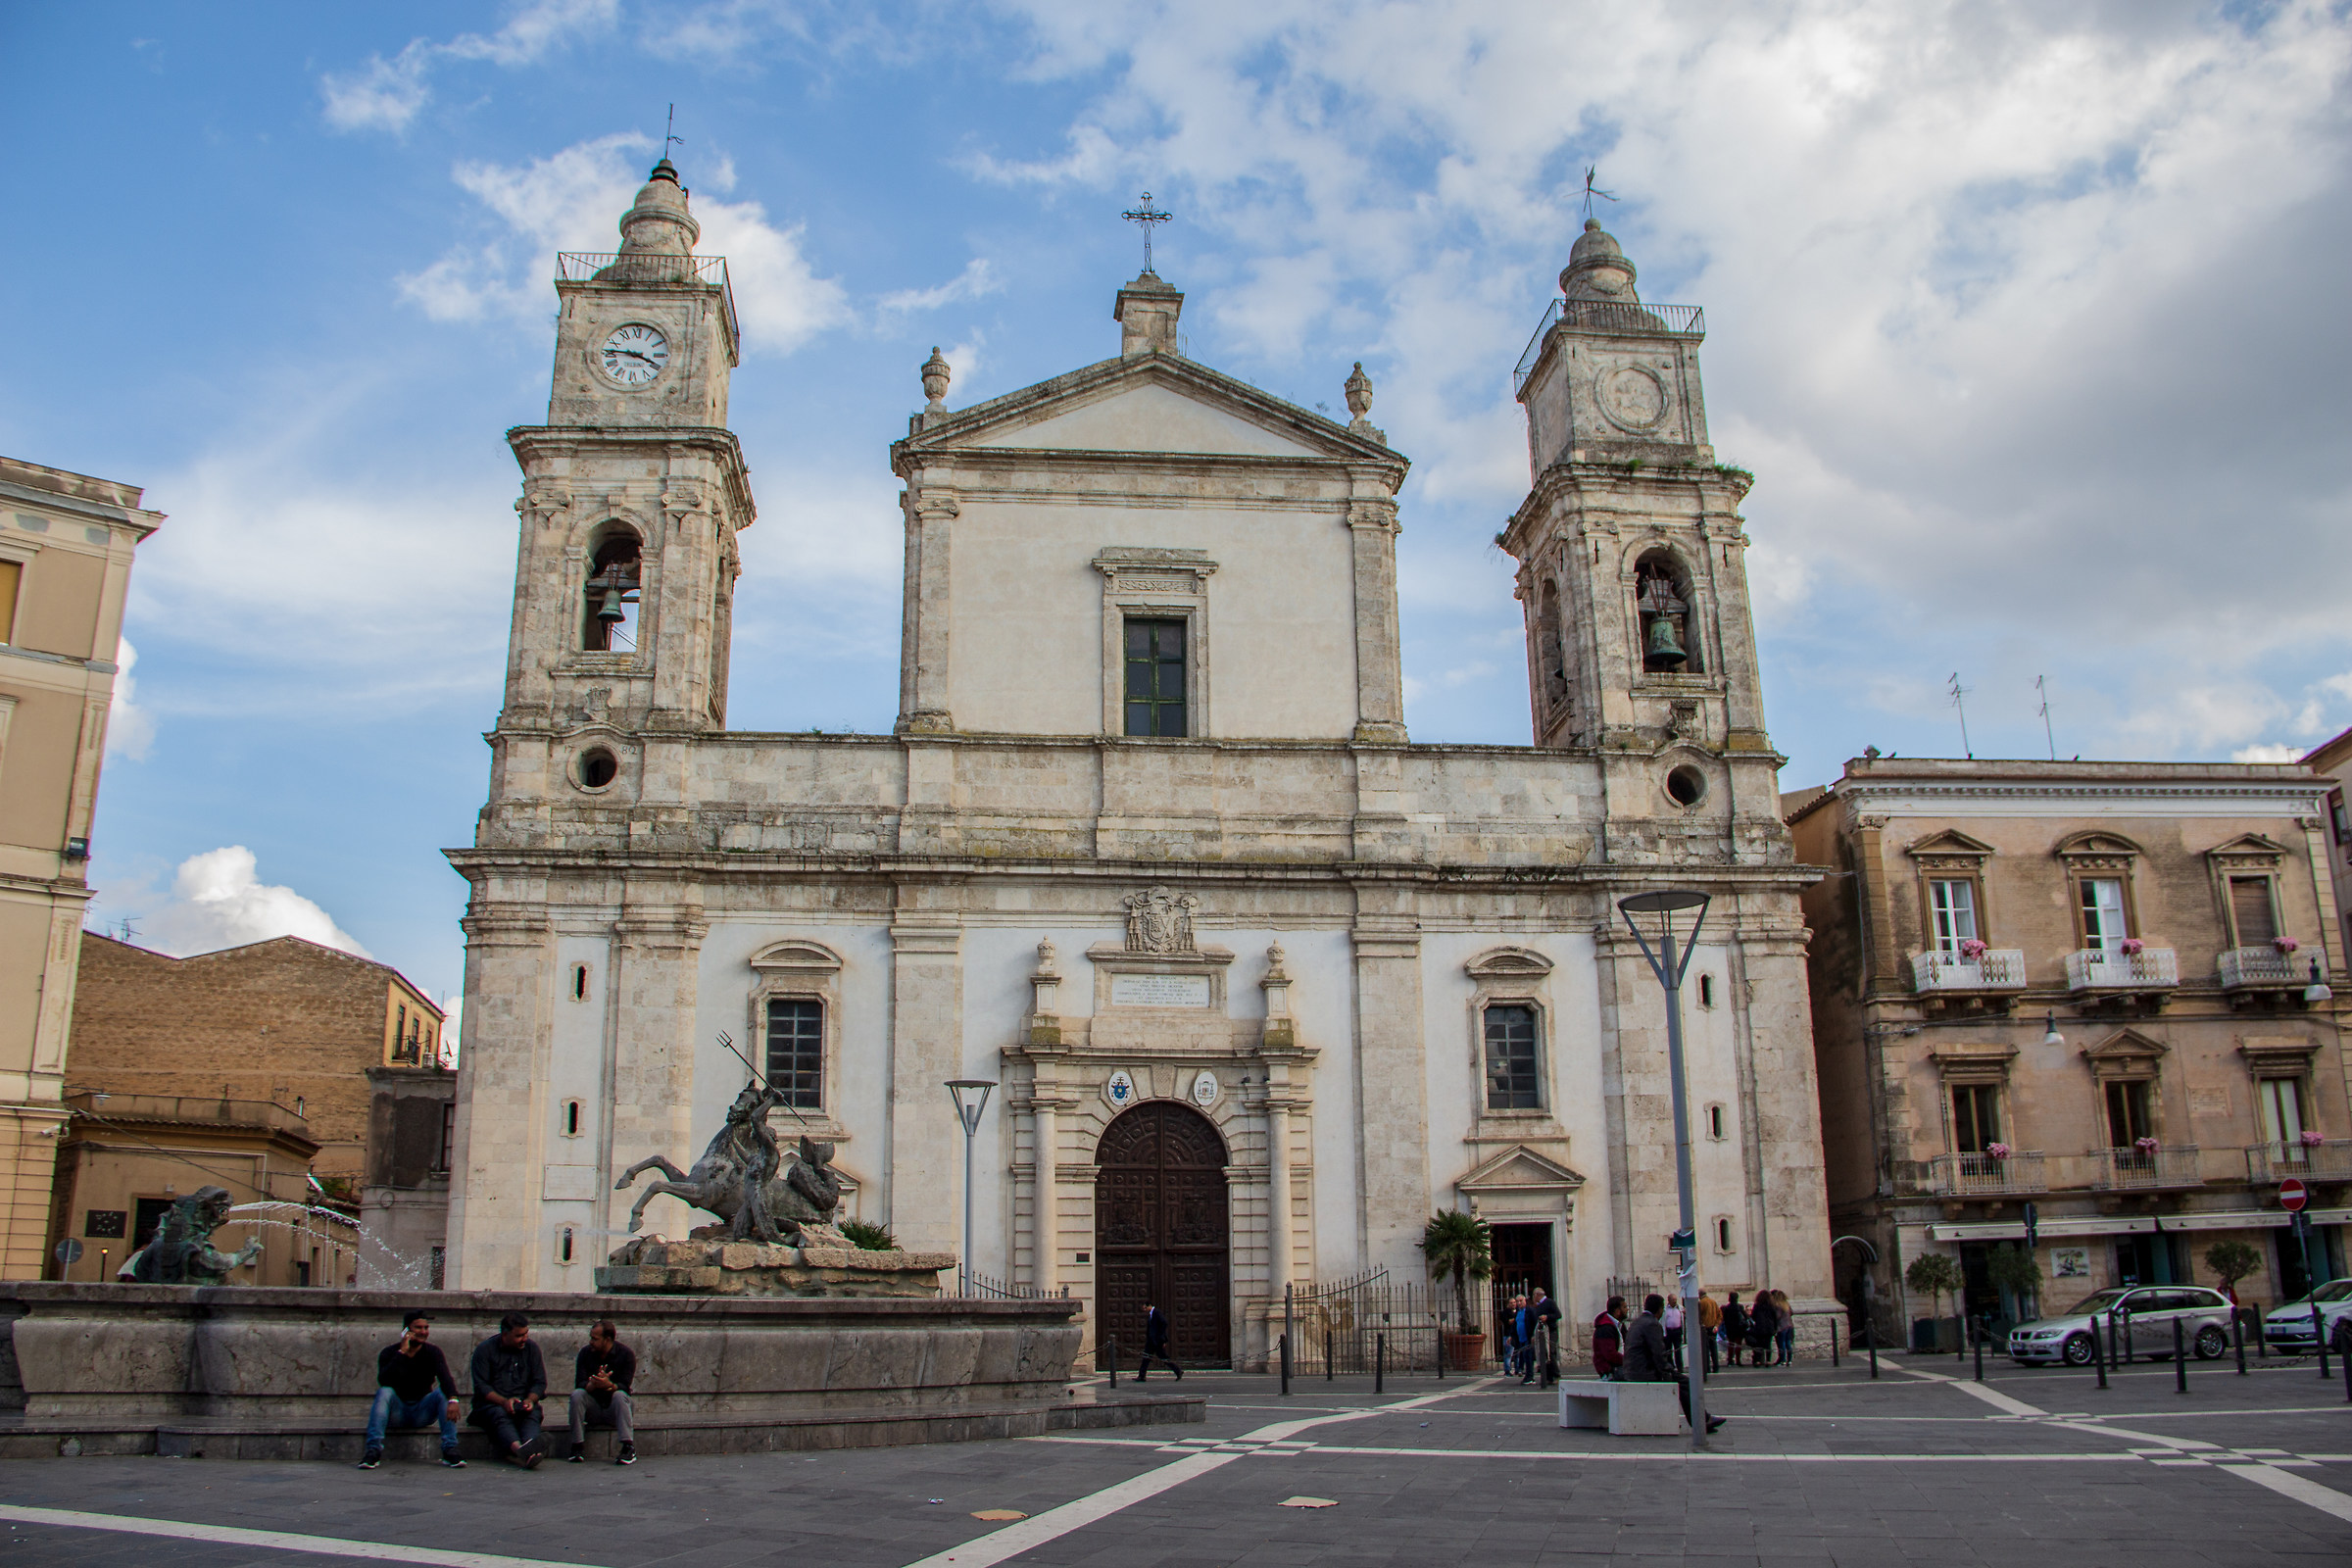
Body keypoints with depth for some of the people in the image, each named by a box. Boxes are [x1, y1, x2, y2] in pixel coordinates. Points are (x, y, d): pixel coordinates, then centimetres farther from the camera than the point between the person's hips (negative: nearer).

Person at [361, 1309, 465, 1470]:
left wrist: (453, 1400, -41)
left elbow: (445, 1378, -20)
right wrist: (402, 1353, -24)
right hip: (397, 1413, -1)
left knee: (443, 1392, -25)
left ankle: (449, 1450, -32)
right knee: (384, 1392, -28)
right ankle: (373, 1451, -35)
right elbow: (384, 1381, -23)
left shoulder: (433, 1352, -1)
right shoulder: (389, 1352, -4)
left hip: (422, 1413, 1)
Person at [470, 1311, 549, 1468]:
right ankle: (520, 1450, -66)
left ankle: (530, 1448, -65)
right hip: (491, 1404, -2)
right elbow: (481, 1386, -6)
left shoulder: (531, 1348, 11)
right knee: (500, 1415, -36)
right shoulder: (484, 1350, 2)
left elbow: (539, 1382, 9)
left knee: (531, 1414, -32)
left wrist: (530, 1400, -13)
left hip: (523, 1404, 2)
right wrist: (504, 1402, -22)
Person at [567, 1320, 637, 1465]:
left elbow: (624, 1387, -17)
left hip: (613, 1410, -2)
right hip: (592, 1409, 2)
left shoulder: (626, 1354, -9)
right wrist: (593, 1384, -34)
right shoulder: (585, 1354, -2)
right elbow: (580, 1384, -11)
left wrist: (609, 1385, -39)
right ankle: (577, 1447, -22)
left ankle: (629, 1449, -36)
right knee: (577, 1394, -25)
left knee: (619, 1395, -33)